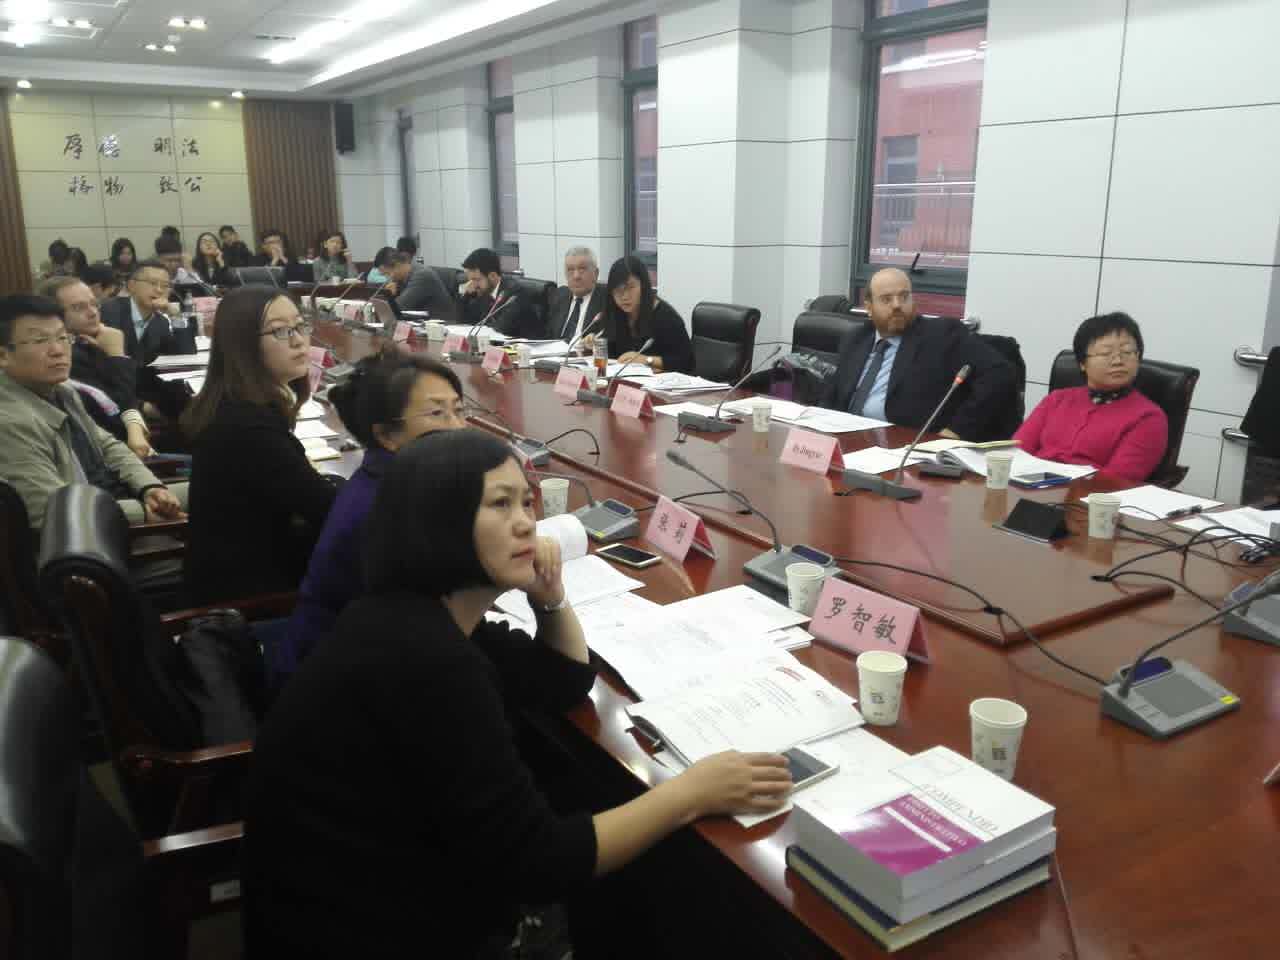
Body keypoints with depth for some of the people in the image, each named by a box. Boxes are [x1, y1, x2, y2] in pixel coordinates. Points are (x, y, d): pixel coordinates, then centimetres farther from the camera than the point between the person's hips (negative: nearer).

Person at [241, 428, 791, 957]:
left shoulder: (429, 618, 1)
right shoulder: (424, 656, -29)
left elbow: (566, 683, 13)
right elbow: (532, 862, -26)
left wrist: (549, 593, -5)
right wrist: (692, 793, -20)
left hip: (391, 898, 8)